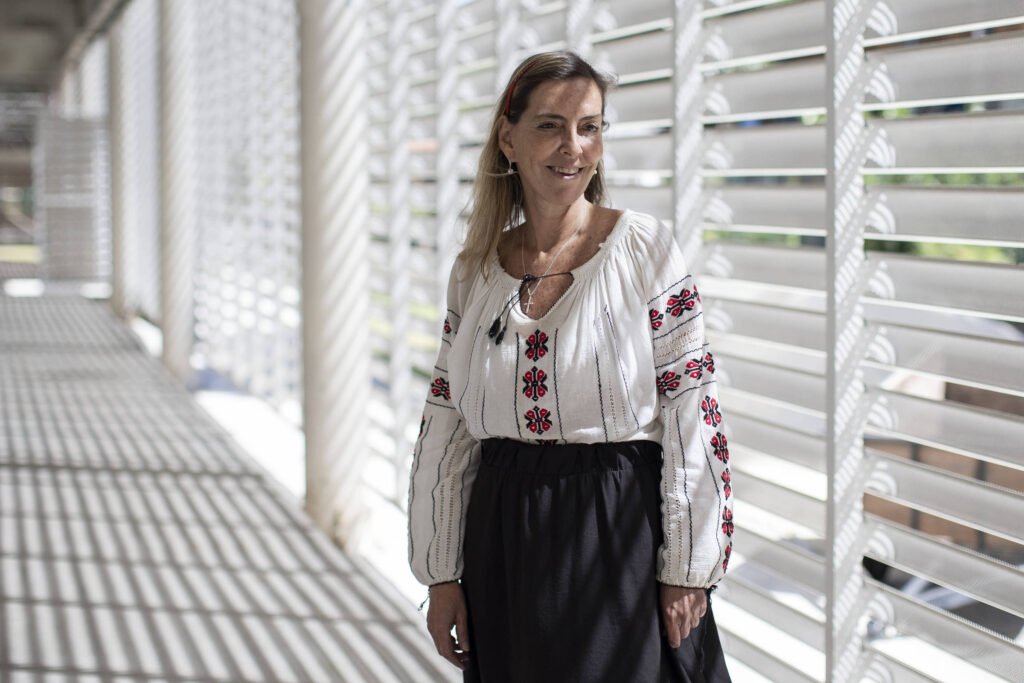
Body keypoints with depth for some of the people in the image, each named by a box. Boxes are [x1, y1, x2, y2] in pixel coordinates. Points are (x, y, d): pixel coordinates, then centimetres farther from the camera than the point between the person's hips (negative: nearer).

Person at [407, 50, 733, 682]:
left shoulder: (645, 249, -7)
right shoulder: (475, 272, 4)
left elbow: (692, 414, -8)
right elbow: (446, 425, 8)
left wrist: (687, 571, -10)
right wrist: (441, 575, 6)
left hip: (620, 536, -3)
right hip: (503, 543, 4)